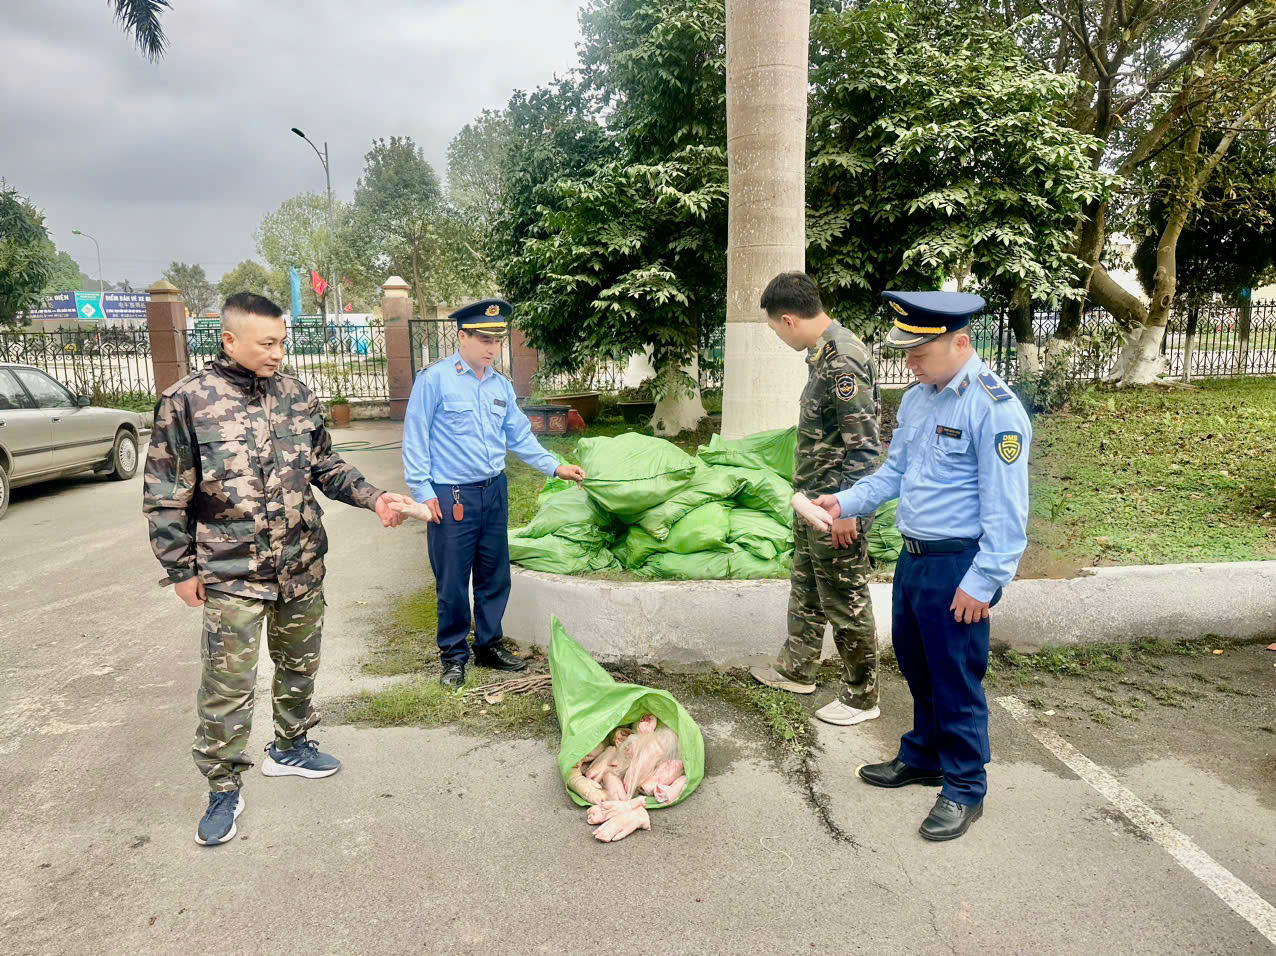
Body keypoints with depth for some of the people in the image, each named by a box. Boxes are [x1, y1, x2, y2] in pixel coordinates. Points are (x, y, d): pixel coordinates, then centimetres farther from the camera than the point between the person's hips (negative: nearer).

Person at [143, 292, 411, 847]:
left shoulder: (296, 396, 2)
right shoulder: (187, 401, -10)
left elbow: (326, 468, 10)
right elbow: (165, 497, -5)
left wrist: (373, 499, -5)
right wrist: (181, 569, -5)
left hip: (303, 568, 5)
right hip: (232, 575, -4)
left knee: (300, 666, 18)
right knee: (227, 685, 2)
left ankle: (290, 748, 41)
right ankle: (224, 789, 22)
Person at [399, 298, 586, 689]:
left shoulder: (501, 386, 9)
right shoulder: (435, 379, -8)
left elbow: (519, 436, 15)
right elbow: (415, 438, -7)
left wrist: (554, 466, 6)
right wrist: (422, 490, -10)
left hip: (494, 491, 6)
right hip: (451, 495, -5)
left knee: (495, 574, 13)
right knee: (453, 580, 3)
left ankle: (489, 645, 29)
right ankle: (454, 654, 20)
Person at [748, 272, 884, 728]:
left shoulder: (842, 361, -24)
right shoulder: (824, 351, 7)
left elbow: (864, 444, -26)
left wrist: (846, 508, -23)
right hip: (814, 499, 10)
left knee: (845, 600, 4)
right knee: (806, 589, 22)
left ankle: (861, 697, 21)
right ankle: (796, 669, 40)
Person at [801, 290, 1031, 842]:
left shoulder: (994, 408, -18)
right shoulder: (917, 398, 8)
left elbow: (1005, 508, -19)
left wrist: (983, 581, -19)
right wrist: (845, 501, 2)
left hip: (959, 567, -8)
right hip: (913, 557, 8)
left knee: (956, 678, 5)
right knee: (916, 666, 21)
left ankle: (964, 788, 24)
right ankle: (923, 757, 41)